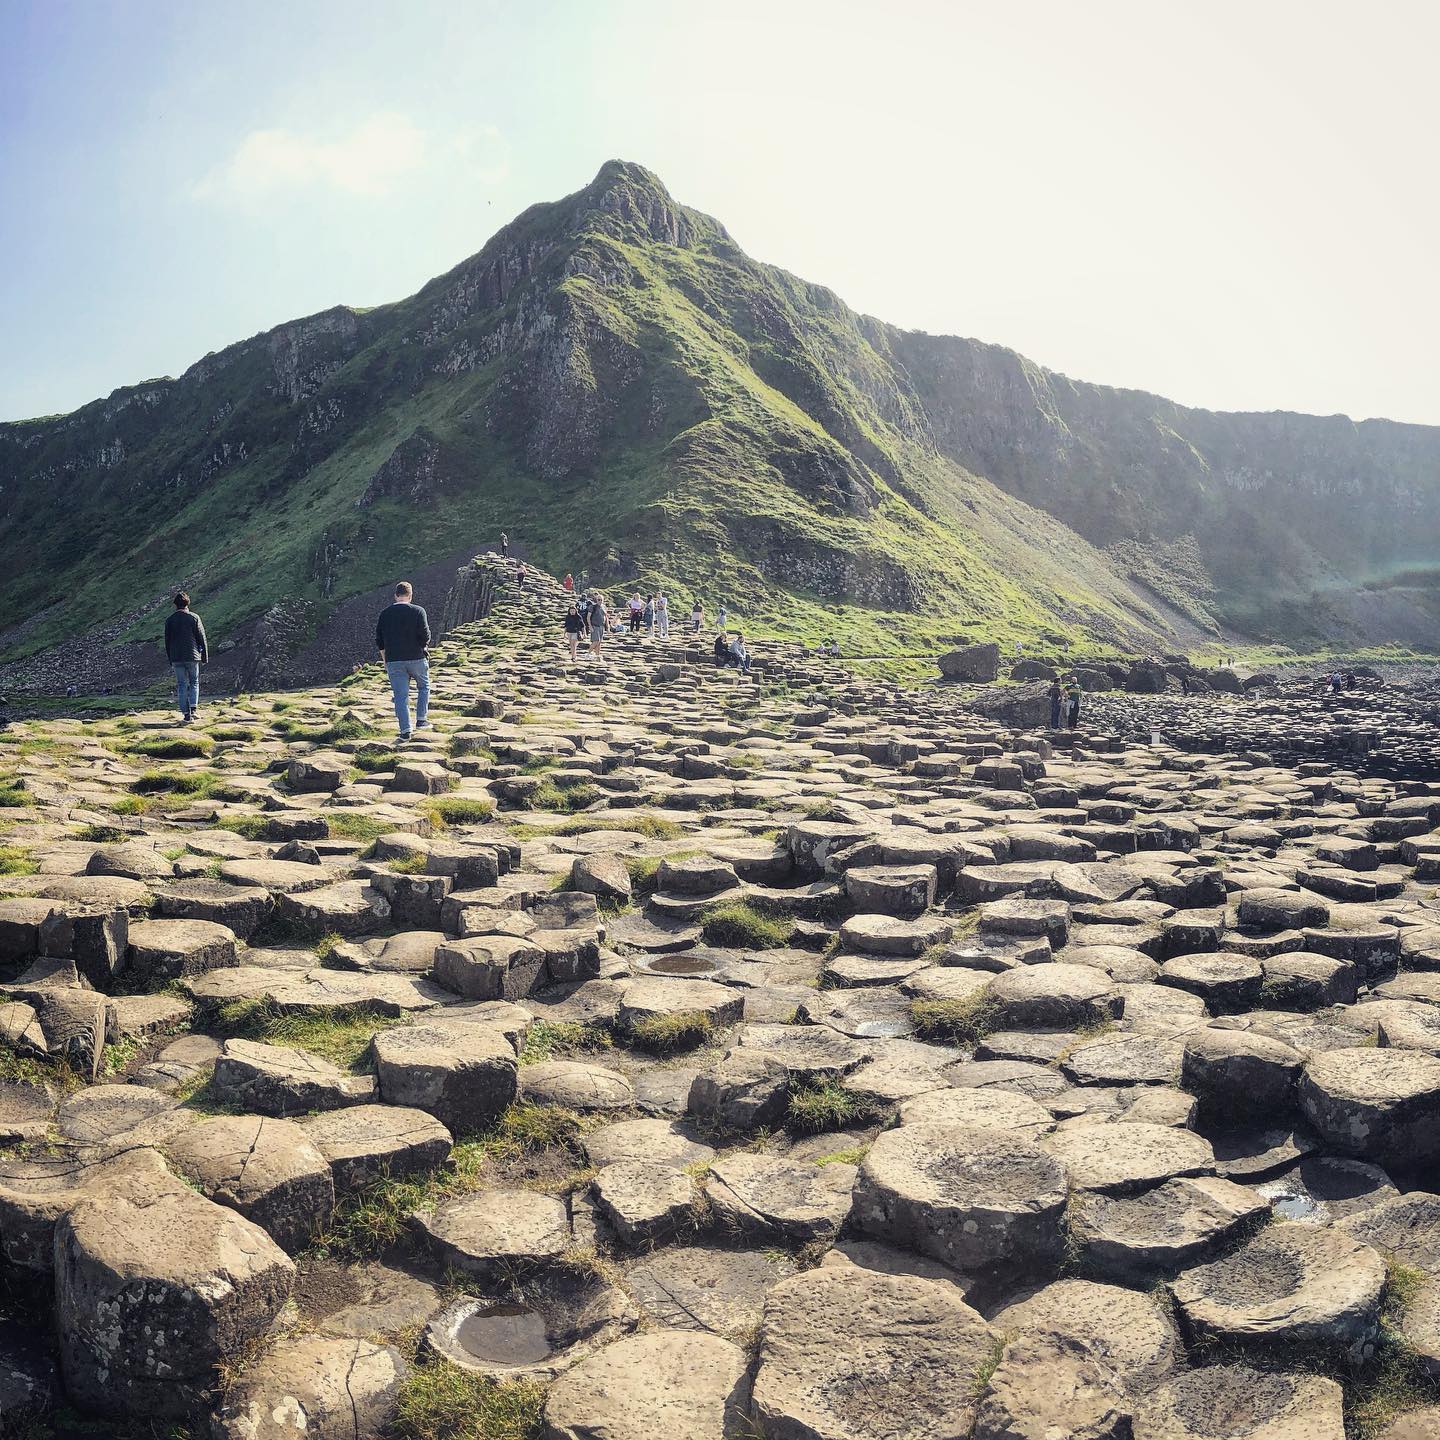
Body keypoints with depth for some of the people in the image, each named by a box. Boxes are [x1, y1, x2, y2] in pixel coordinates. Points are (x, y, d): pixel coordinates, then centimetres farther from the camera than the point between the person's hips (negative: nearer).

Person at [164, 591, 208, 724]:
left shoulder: (169, 620, 4)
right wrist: (204, 657, 7)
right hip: (193, 657, -1)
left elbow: (167, 641, 8)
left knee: (181, 685, 5)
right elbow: (202, 638, -1)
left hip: (176, 658, 1)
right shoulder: (194, 618, -3)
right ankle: (193, 709, -4)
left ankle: (186, 715, 1)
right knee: (194, 683, 12)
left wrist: (170, 660, 16)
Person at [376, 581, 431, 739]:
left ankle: (405, 730, 0)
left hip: (393, 660, 2)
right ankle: (421, 719, 16)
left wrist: (385, 661, 17)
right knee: (424, 687, 21)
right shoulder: (418, 611, -5)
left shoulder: (384, 614, 6)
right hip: (416, 658, -2)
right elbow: (425, 636, -10)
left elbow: (379, 642, 8)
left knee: (400, 695, 4)